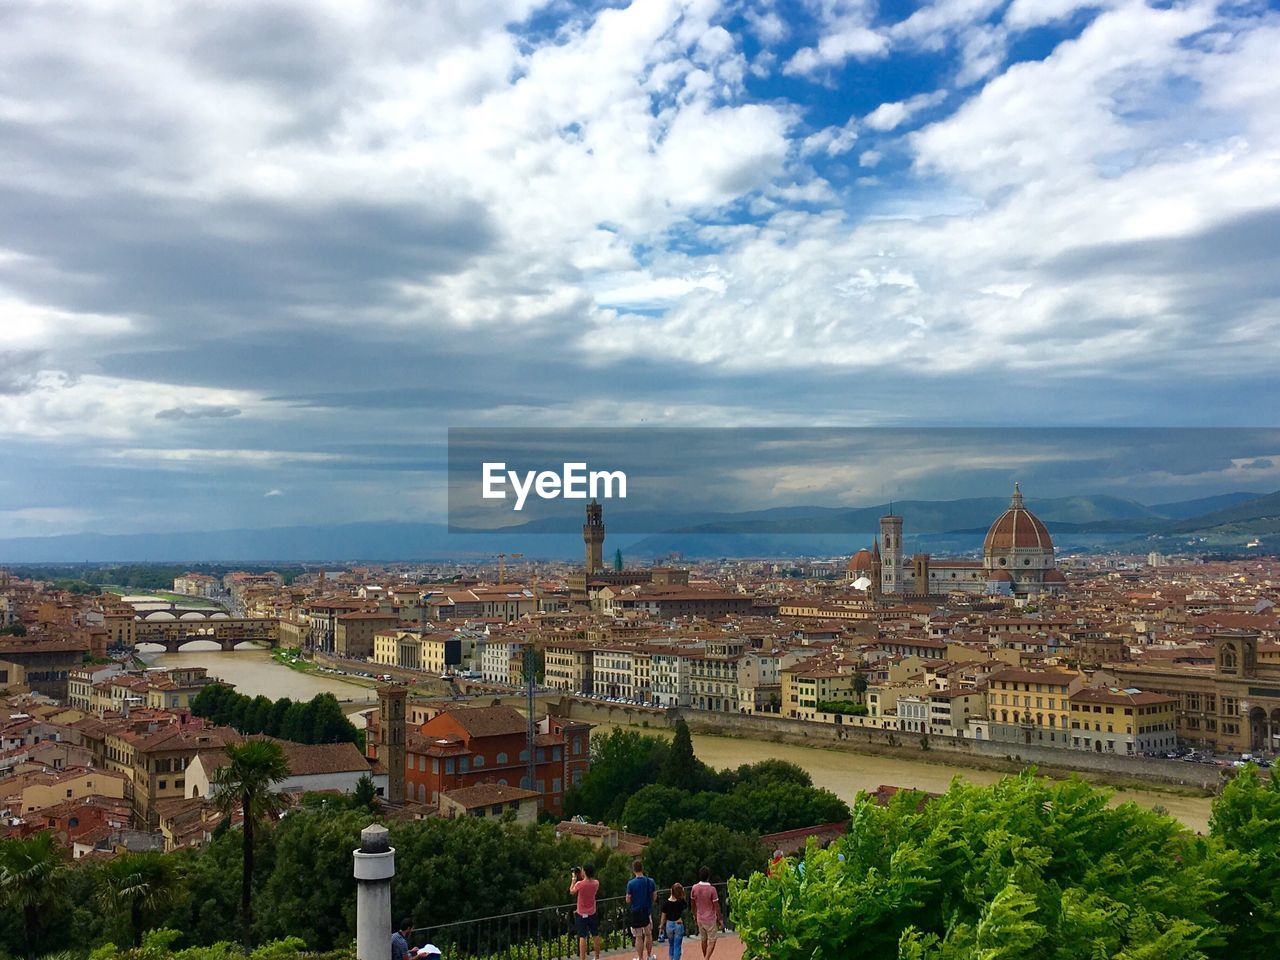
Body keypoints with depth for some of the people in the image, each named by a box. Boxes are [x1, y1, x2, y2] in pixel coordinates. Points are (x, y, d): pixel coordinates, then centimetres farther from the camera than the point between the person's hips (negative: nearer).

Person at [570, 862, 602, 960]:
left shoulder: (580, 884, -22)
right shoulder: (596, 883, -8)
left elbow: (571, 891, -3)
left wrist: (574, 879, 4)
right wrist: (583, 877, 9)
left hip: (582, 914, -4)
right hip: (592, 913, 4)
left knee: (582, 937, -2)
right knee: (596, 935, 16)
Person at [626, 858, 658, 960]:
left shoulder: (631, 883, -16)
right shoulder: (650, 881, -5)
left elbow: (628, 900, -12)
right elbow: (654, 897, 3)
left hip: (636, 912, -4)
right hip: (648, 911, 4)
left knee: (639, 937, 6)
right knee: (648, 934, 19)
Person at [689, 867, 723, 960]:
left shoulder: (694, 888, -6)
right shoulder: (711, 889, -20)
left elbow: (692, 903, 7)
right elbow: (716, 906, -14)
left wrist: (694, 914, 23)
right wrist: (720, 919, -3)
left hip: (700, 919, 5)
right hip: (710, 919, -5)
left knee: (704, 940, 20)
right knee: (712, 942, 4)